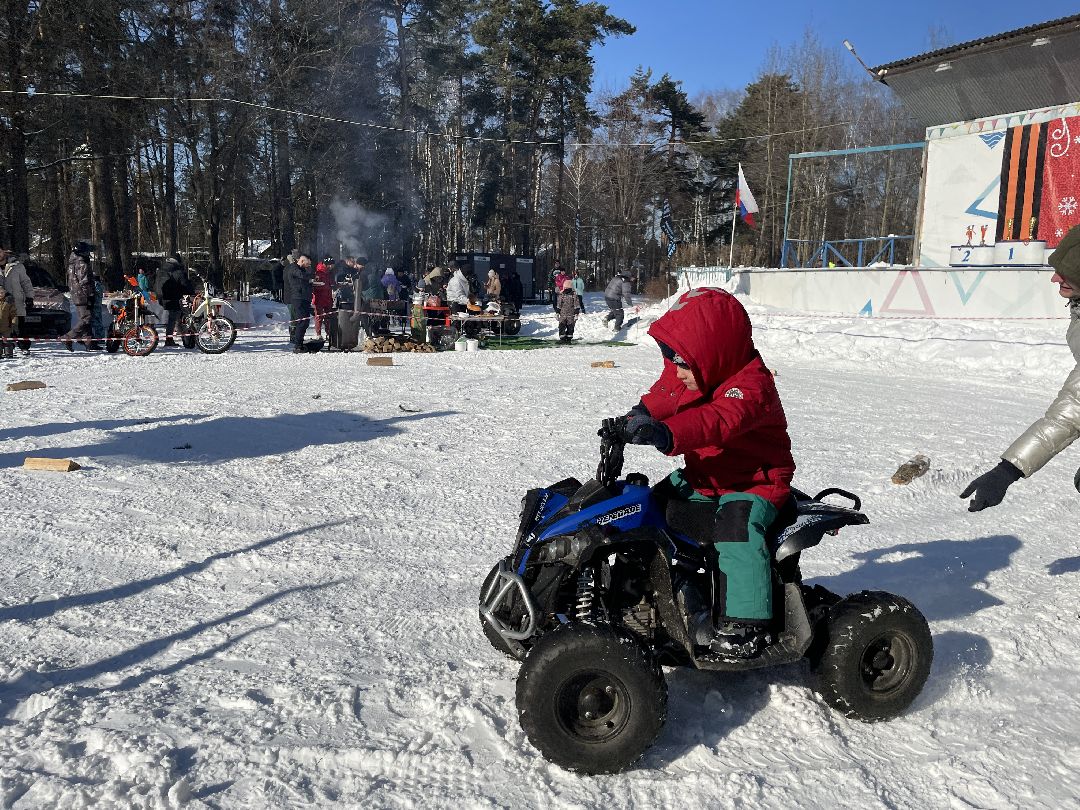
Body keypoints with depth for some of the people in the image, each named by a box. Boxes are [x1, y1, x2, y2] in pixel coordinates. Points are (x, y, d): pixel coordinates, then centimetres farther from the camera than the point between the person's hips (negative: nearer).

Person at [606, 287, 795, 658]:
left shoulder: (750, 387, -28)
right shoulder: (690, 375, 0)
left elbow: (716, 421, -45)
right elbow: (663, 396, 12)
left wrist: (665, 435, -60)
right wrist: (638, 417, -9)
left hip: (754, 483, -9)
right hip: (704, 477, 9)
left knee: (736, 524, -34)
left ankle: (744, 625, -26)